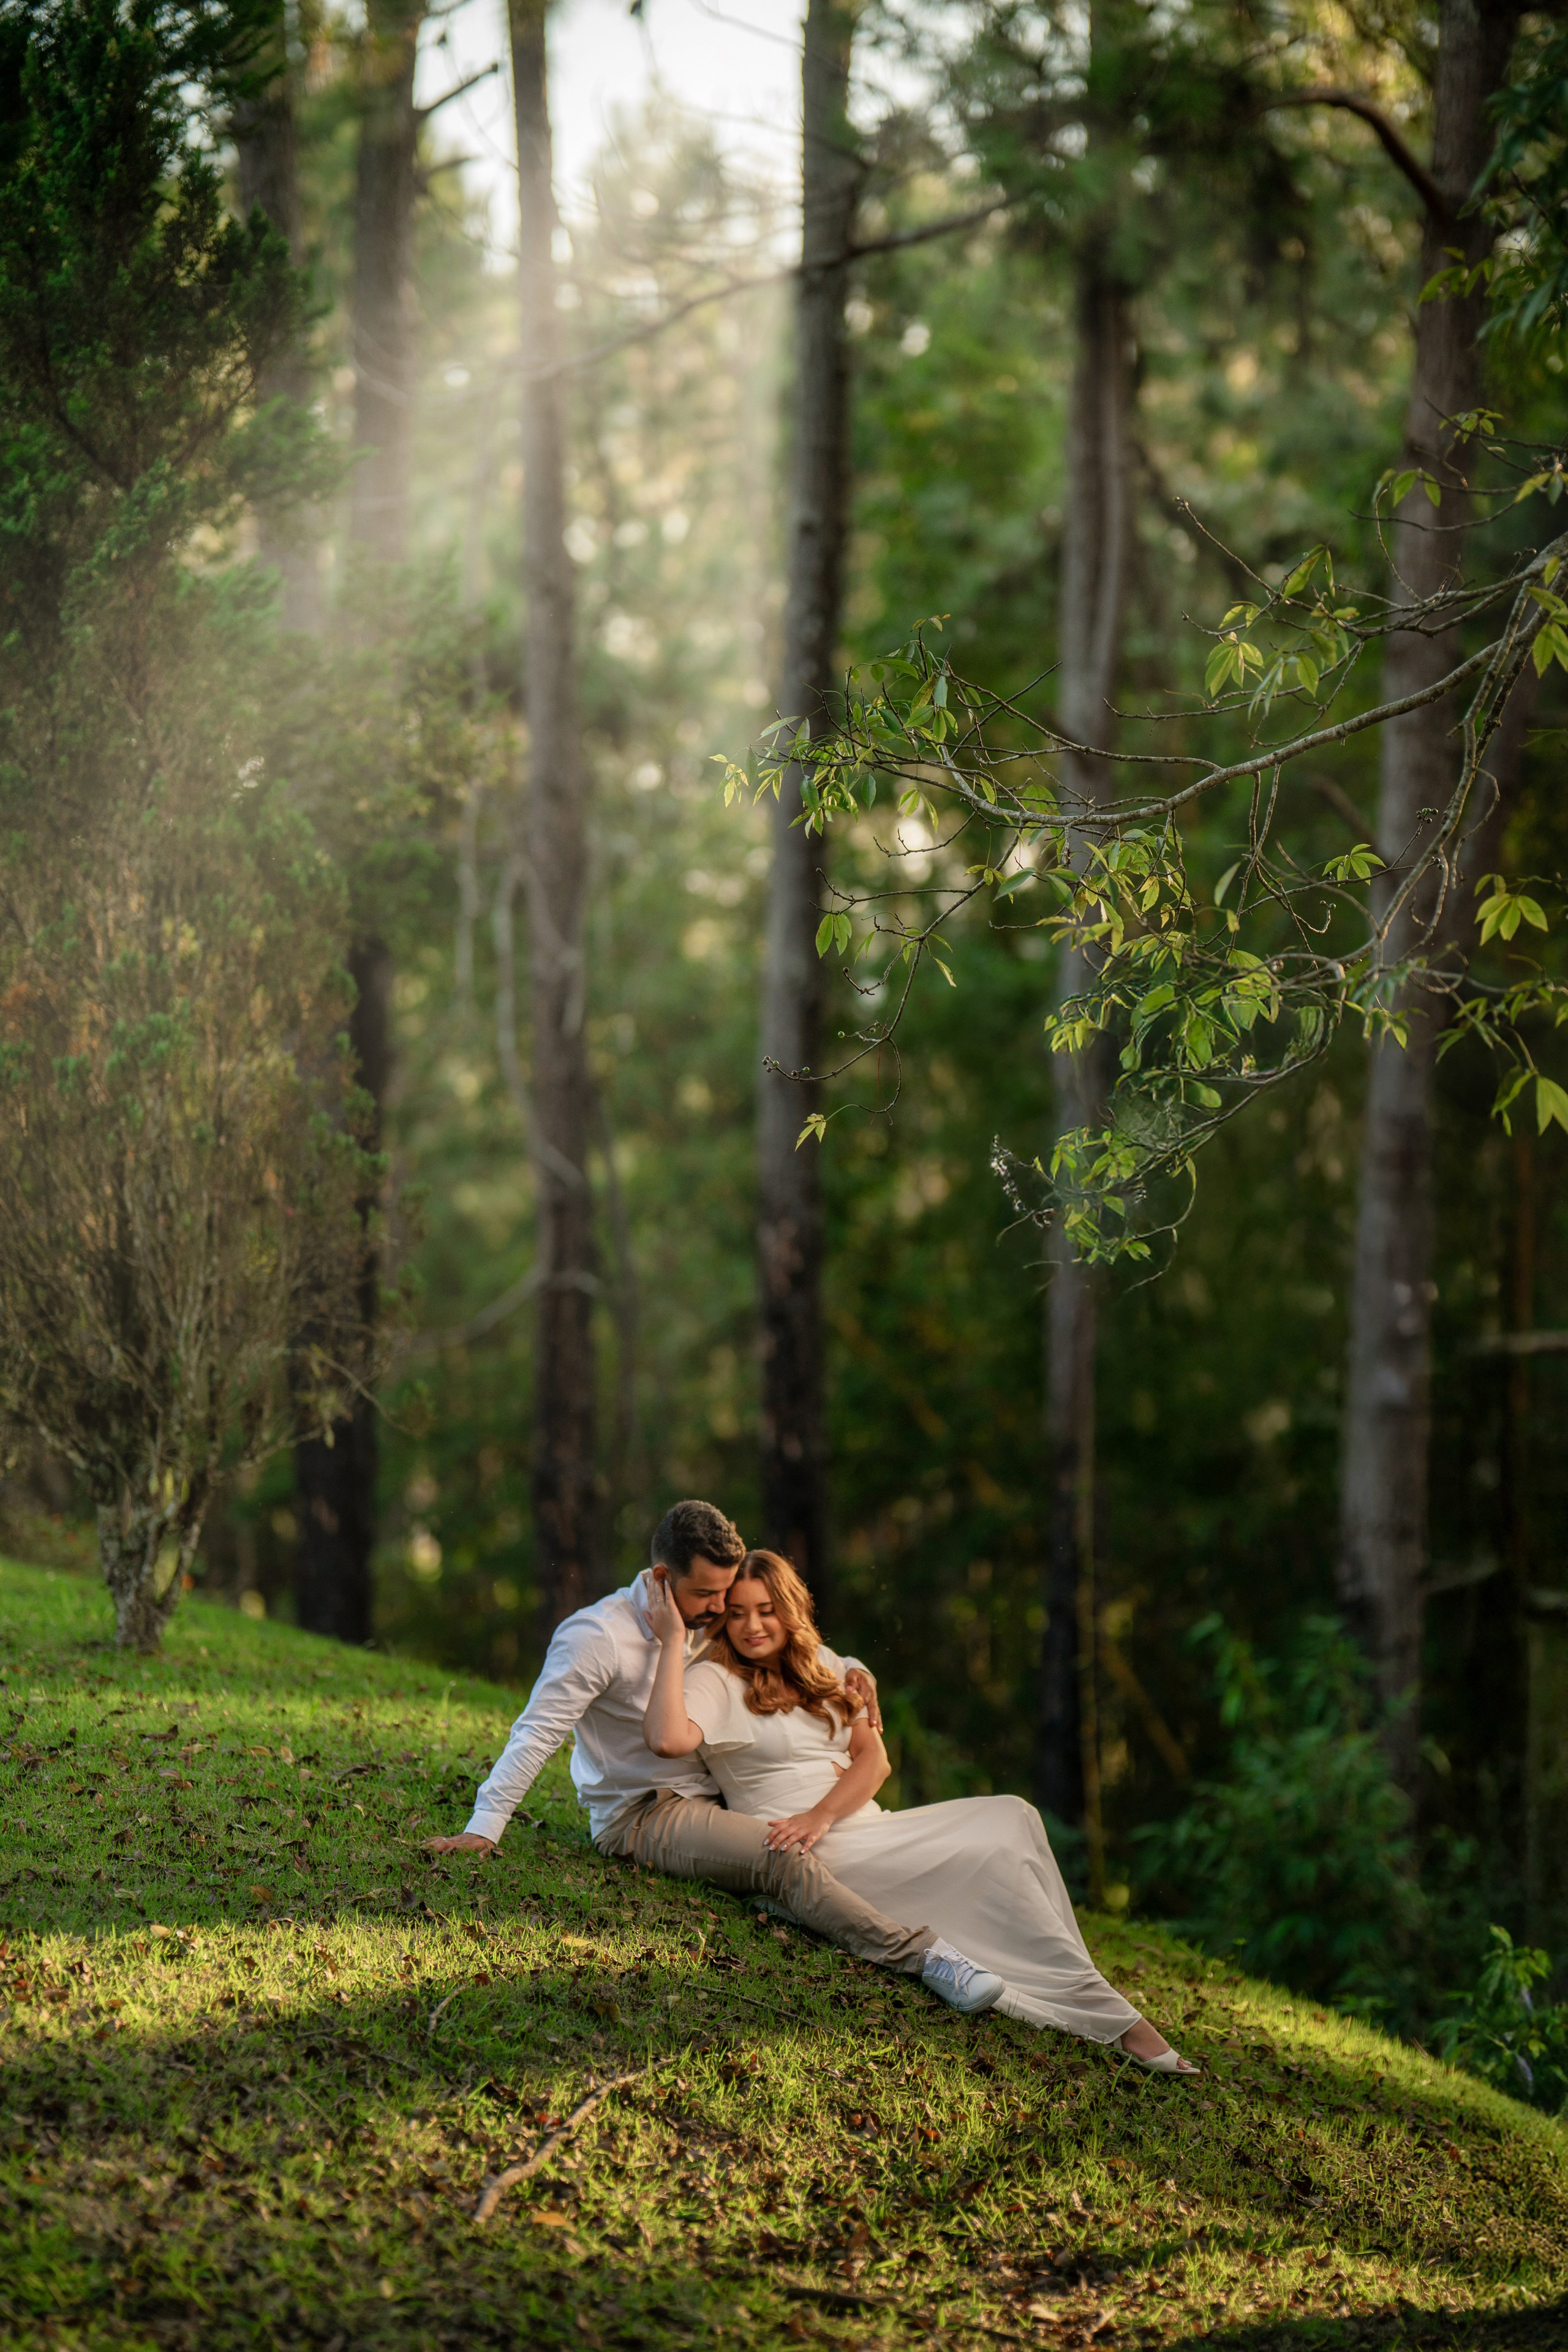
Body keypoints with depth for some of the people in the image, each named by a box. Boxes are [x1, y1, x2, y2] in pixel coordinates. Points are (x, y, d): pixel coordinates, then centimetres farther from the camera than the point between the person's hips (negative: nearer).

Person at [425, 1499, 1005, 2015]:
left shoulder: (704, 1623, 8)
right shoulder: (598, 1636, -16)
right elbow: (537, 1732, -17)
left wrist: (847, 1670, 5)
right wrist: (484, 1826, -22)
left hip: (706, 1801, 11)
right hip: (641, 1817, -11)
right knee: (784, 1857, -29)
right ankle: (921, 1955, -35)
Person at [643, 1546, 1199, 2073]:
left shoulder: (819, 1667, 19)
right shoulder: (714, 1681, -1)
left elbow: (874, 1758, 8)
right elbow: (668, 1739, -24)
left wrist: (820, 1816, -11)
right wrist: (673, 1640, -19)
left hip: (864, 1827, 7)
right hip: (808, 1856, -7)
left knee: (1010, 1817, -13)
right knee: (990, 1855, -20)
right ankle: (1106, 2016, -15)